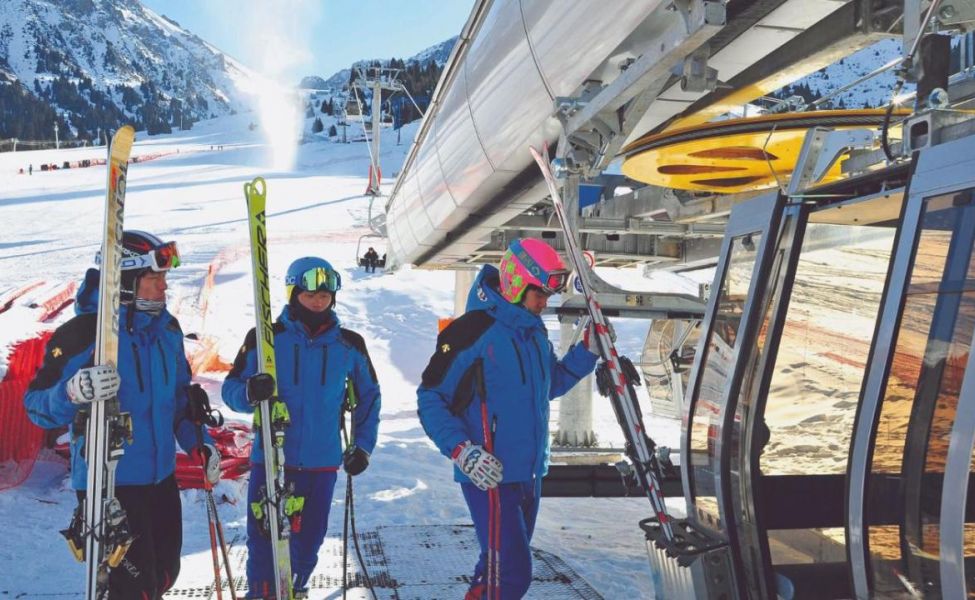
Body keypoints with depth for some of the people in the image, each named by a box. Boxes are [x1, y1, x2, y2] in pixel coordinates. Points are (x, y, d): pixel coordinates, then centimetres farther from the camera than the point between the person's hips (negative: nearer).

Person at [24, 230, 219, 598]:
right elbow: (37, 405, -15)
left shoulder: (167, 328, 5)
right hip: (109, 483, -7)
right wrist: (75, 391, -36)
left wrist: (199, 443, 9)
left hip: (161, 476, 7)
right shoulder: (83, 333, -17)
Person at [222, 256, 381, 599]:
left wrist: (363, 446, 8)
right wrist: (250, 393, -25)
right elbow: (231, 389, -3)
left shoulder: (349, 345, 2)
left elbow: (369, 396, 14)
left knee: (308, 542, 14)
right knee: (264, 542, 1)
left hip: (322, 463, 2)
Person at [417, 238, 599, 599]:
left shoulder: (535, 332, 10)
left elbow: (550, 384, 23)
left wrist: (587, 350, 9)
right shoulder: (472, 331, -15)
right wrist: (462, 451, -23)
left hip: (530, 474, 8)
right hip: (489, 475, -8)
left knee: (504, 563, 18)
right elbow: (430, 399, -12)